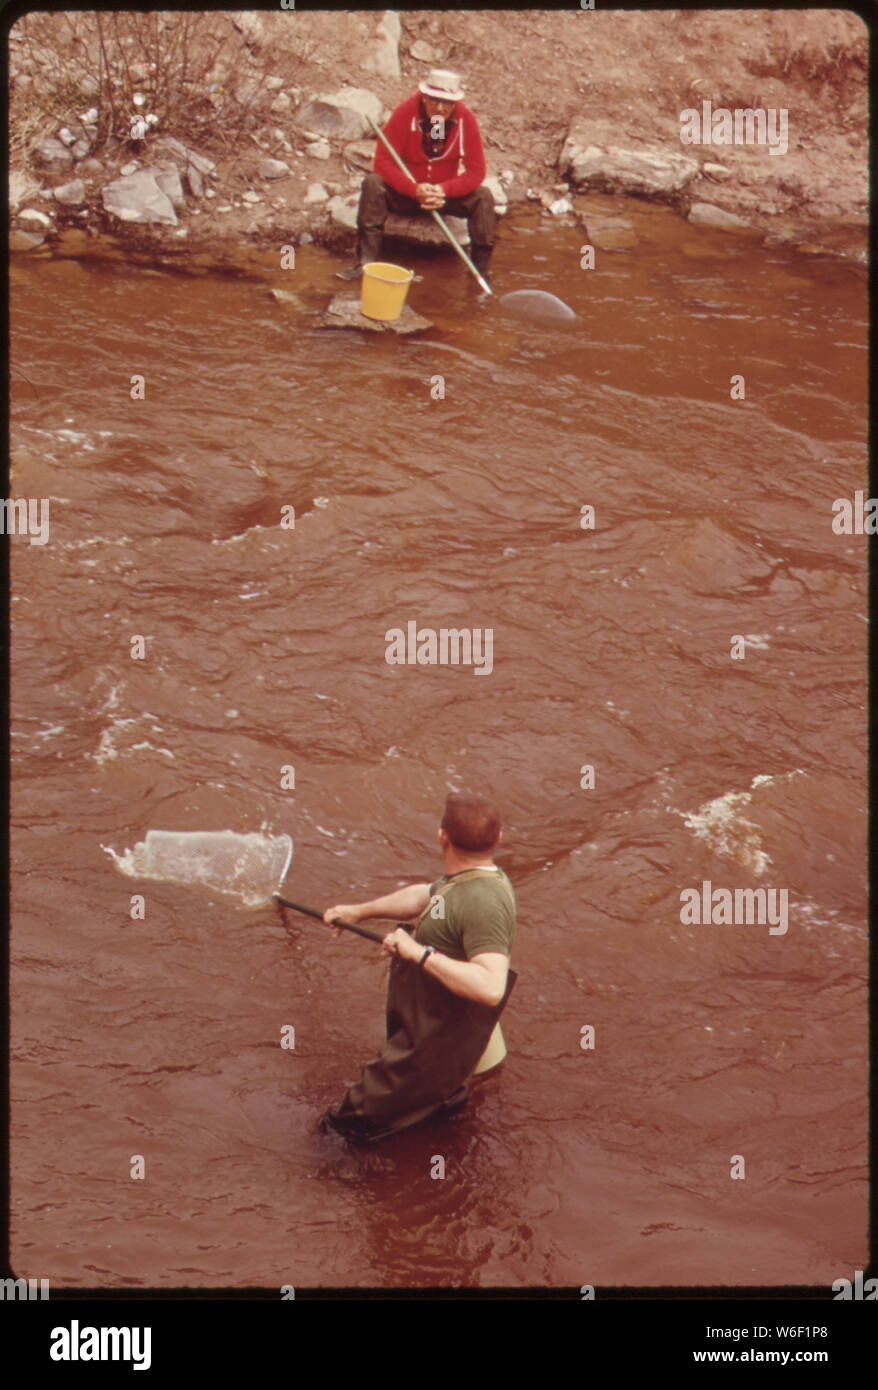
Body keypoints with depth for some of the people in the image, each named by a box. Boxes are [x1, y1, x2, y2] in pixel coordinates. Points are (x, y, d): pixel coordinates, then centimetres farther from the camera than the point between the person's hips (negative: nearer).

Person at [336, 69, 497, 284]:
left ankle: (480, 271, -17)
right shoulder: (405, 113, -18)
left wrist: (444, 190, -32)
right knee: (373, 183, -28)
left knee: (483, 197, -23)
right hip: (406, 193, -1)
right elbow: (383, 161, -21)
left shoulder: (466, 119, -13)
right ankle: (367, 261, -31)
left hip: (447, 194, 1)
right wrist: (415, 189, -36)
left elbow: (476, 171, -13)